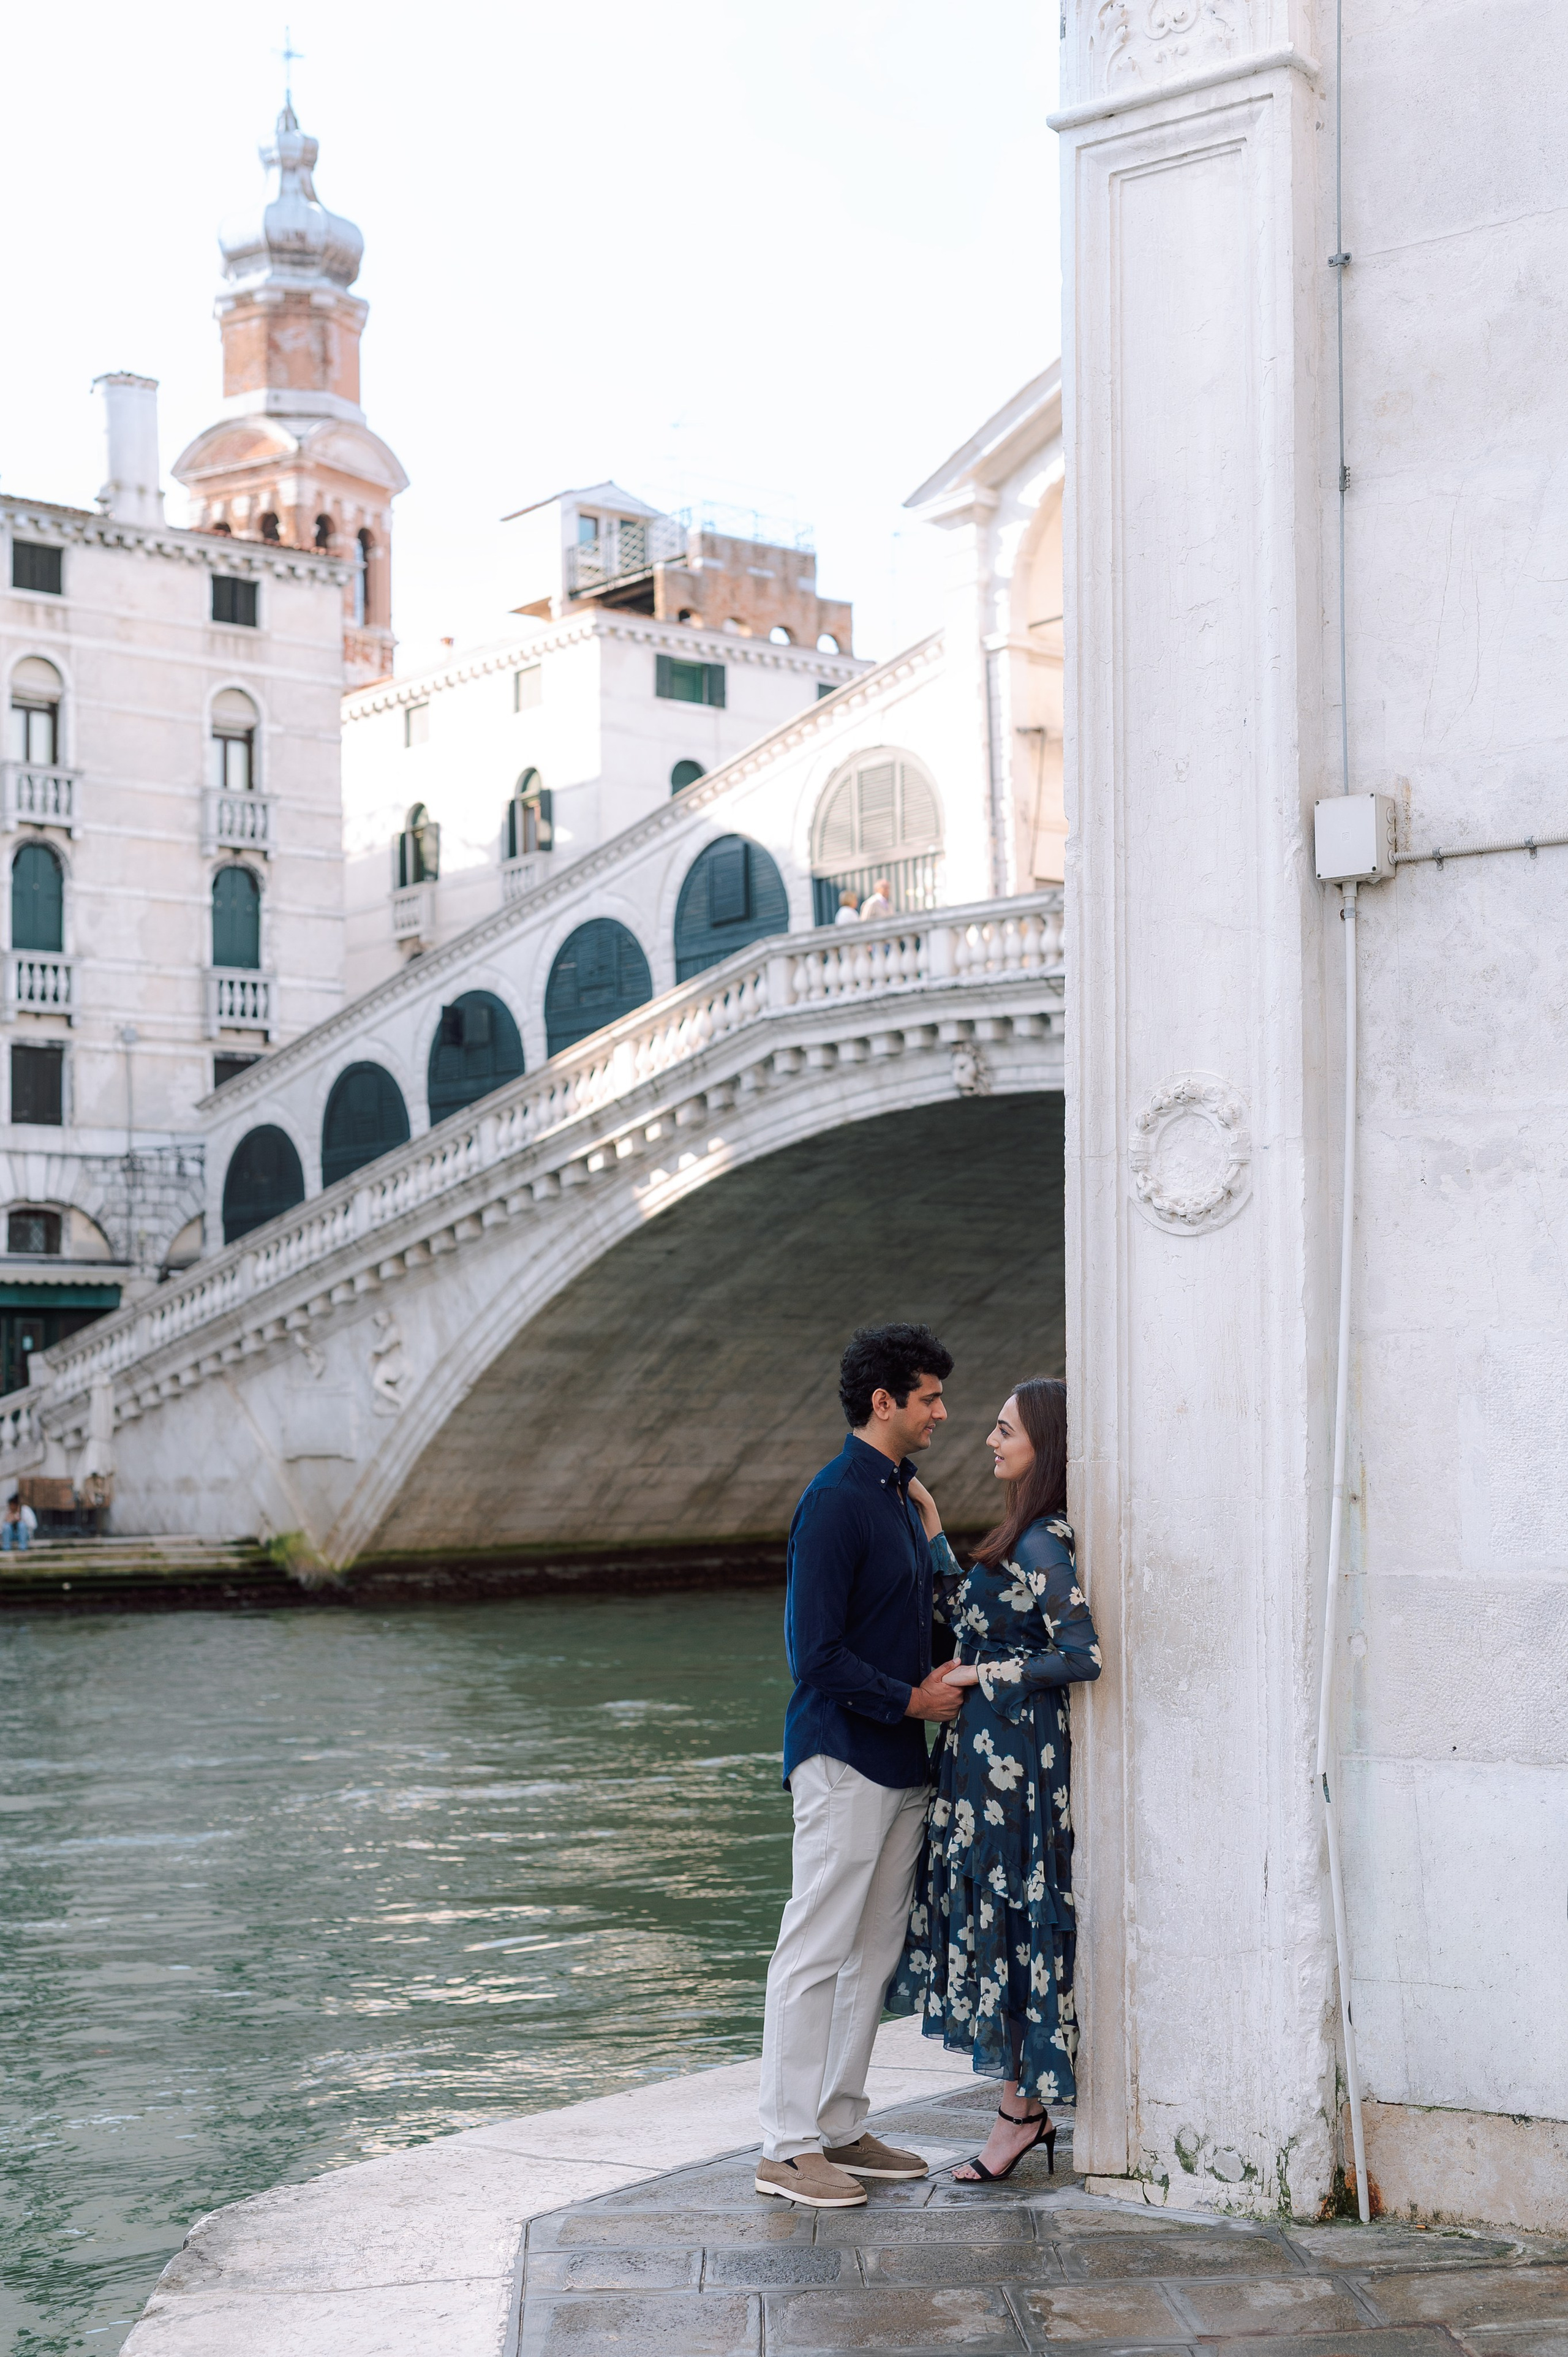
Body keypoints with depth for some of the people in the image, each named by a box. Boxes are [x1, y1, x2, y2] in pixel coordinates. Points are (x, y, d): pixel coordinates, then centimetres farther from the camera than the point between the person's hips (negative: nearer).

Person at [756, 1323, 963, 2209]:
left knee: (873, 1954, 12)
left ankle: (841, 2127, 20)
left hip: (899, 1763, 9)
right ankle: (789, 2147, 0)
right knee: (817, 1953, -5)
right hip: (845, 1760, -9)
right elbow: (819, 1654, -18)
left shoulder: (898, 1498, 15)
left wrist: (935, 1681, 5)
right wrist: (913, 1700, -11)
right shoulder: (836, 1503, -14)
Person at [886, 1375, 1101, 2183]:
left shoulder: (1042, 1545, -18)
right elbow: (963, 1612, 18)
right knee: (993, 1915, 13)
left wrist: (986, 1675, -14)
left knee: (1004, 1917, -2)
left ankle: (1020, 2108, 7)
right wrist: (930, 1526, 15)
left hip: (1014, 1747, -10)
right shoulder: (1028, 1534, 12)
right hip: (992, 1745, 10)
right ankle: (1028, 2105, 20)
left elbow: (1083, 1656, -23)